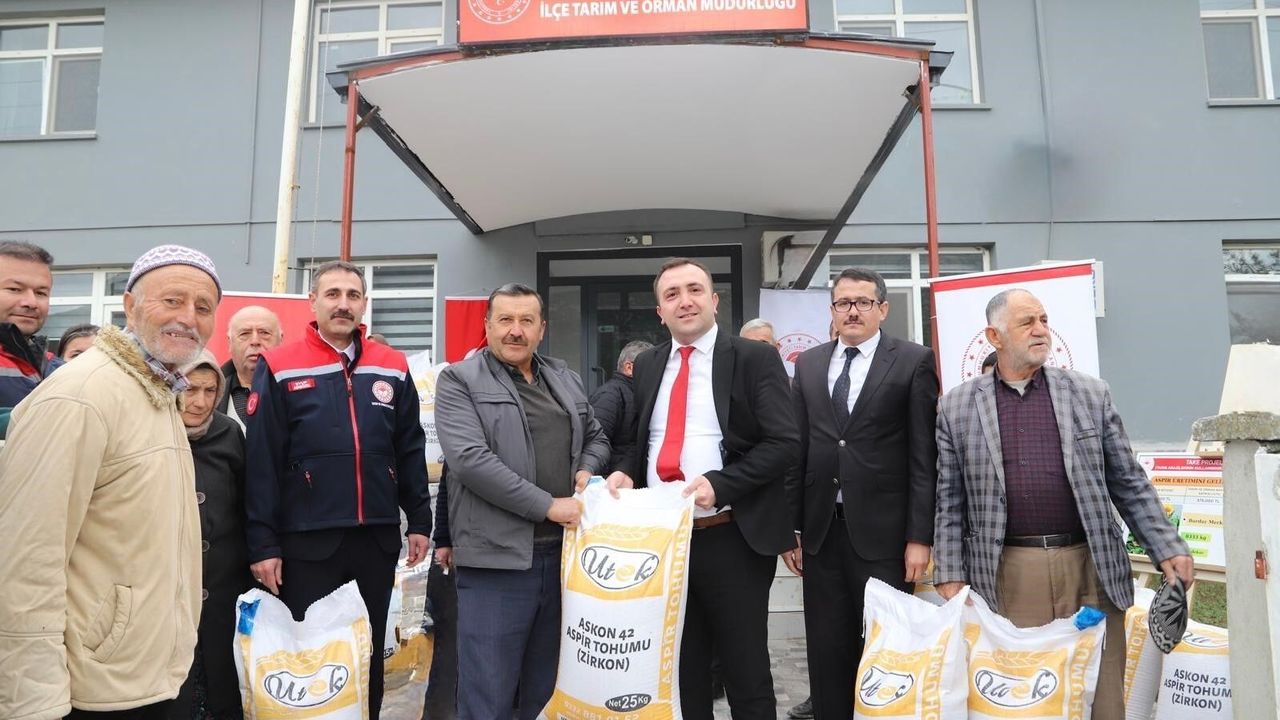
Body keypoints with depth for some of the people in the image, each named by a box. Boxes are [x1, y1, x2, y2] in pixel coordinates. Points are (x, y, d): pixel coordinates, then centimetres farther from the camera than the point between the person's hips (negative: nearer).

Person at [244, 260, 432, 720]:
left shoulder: (392, 368, 5)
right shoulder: (280, 369, -4)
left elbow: (410, 452, 9)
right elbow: (262, 463, -6)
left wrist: (419, 520, 6)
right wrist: (263, 543, -8)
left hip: (378, 539, 3)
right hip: (308, 541, -3)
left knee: (369, 653, 16)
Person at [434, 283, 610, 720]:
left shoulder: (566, 379, 14)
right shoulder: (459, 380, -4)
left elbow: (597, 436, 24)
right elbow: (470, 459, -16)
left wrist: (588, 470, 0)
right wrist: (548, 505, -18)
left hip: (564, 554, 5)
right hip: (497, 558, -5)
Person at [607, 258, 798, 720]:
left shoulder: (755, 358, -5)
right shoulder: (647, 365, 11)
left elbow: (784, 442, -11)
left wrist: (719, 484, -21)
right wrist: (627, 472, -2)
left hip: (732, 539, -4)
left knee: (746, 673, 9)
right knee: (682, 671, 18)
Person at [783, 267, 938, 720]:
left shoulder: (914, 362, -1)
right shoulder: (808, 364, 10)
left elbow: (924, 456, -5)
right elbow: (798, 450, 8)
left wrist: (919, 537, -9)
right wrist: (791, 528, 5)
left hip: (883, 533, -3)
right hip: (821, 531, 4)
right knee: (827, 654, 12)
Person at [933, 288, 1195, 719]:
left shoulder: (1091, 394, 7)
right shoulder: (958, 407, 3)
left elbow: (1129, 484, 10)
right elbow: (949, 501, 3)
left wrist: (1167, 548, 3)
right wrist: (950, 576, -2)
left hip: (1090, 568, 2)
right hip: (1006, 577, -1)